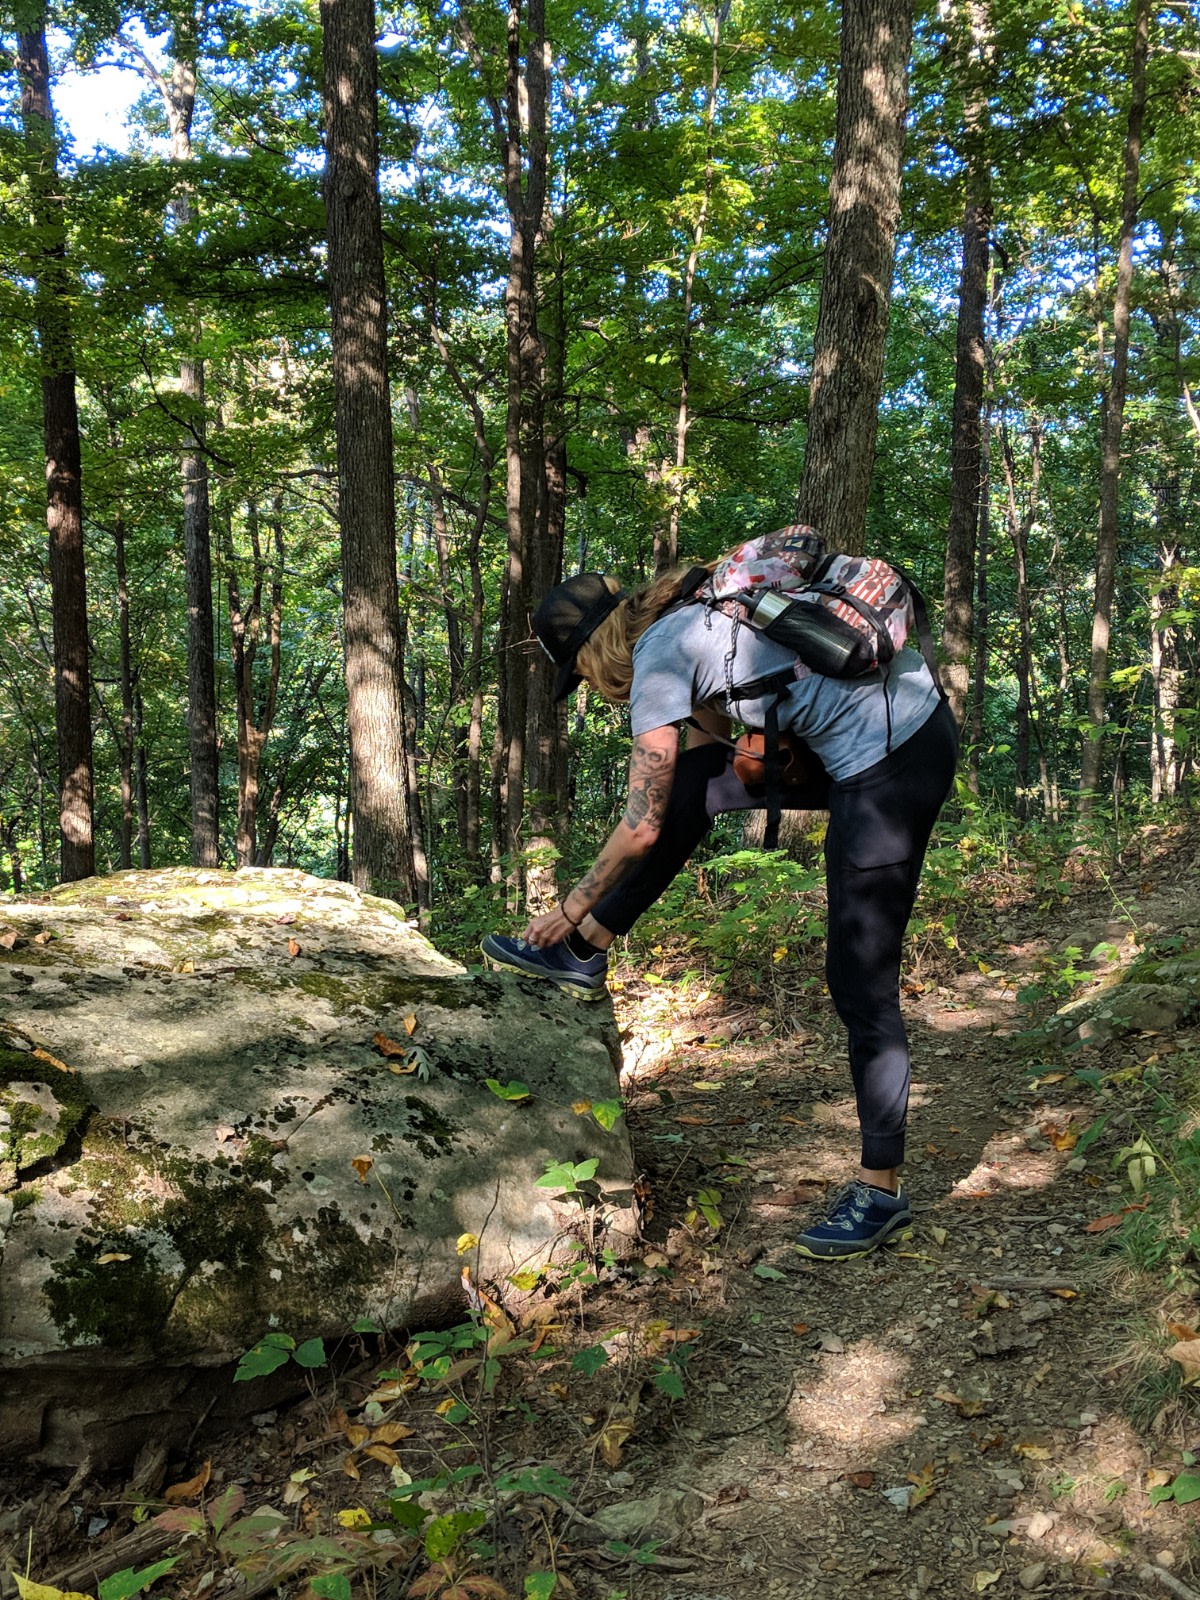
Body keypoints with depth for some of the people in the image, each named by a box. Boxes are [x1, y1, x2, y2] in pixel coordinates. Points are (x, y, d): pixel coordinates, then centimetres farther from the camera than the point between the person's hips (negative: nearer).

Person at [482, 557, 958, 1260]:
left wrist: (573, 905, 7)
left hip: (892, 761, -10)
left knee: (860, 980, -3)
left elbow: (642, 828, -9)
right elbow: (710, 741, 23)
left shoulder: (657, 659, -11)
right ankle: (583, 955, 20)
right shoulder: (688, 620, 14)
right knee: (686, 783, 12)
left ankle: (881, 1192, 8)